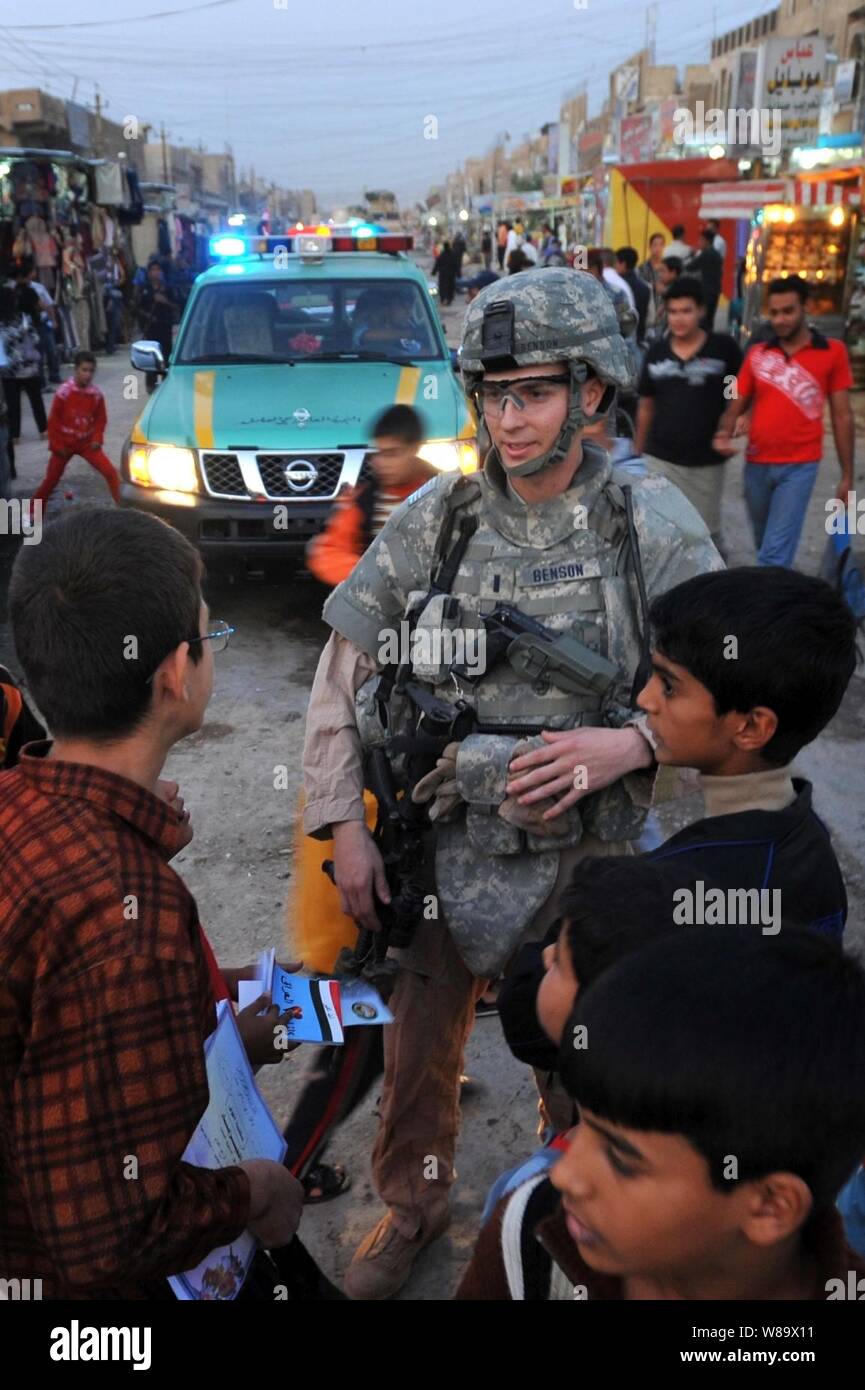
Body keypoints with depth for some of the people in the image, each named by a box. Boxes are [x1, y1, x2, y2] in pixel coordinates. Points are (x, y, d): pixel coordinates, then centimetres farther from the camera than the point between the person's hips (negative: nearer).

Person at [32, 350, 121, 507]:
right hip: (65, 444, -2)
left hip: (87, 443, 2)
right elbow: (53, 420, -10)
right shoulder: (64, 392, -18)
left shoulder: (96, 394, -10)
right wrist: (56, 445, -10)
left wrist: (97, 439, -7)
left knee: (110, 472, -11)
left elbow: (101, 419, 6)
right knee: (51, 479, 6)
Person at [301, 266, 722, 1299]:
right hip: (448, 846, 2)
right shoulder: (433, 518, -6)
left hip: (587, 852, -1)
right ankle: (413, 1207, 44)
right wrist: (343, 828, -3)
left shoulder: (652, 524, -10)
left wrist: (632, 743, -25)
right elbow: (344, 674, 0)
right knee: (417, 1048, 16)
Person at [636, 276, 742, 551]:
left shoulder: (723, 347, -8)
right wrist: (638, 451, 13)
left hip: (708, 460, -2)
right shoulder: (656, 352, 2)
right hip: (660, 458, 2)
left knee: (706, 531, 13)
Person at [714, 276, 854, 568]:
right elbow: (736, 407, 6)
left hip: (799, 466, -3)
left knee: (774, 554, -10)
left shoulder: (832, 351, -2)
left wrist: (847, 476, 1)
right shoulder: (757, 353, 5)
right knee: (765, 545, 19)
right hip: (756, 464, 4)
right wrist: (724, 434, -17)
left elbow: (842, 416, 1)